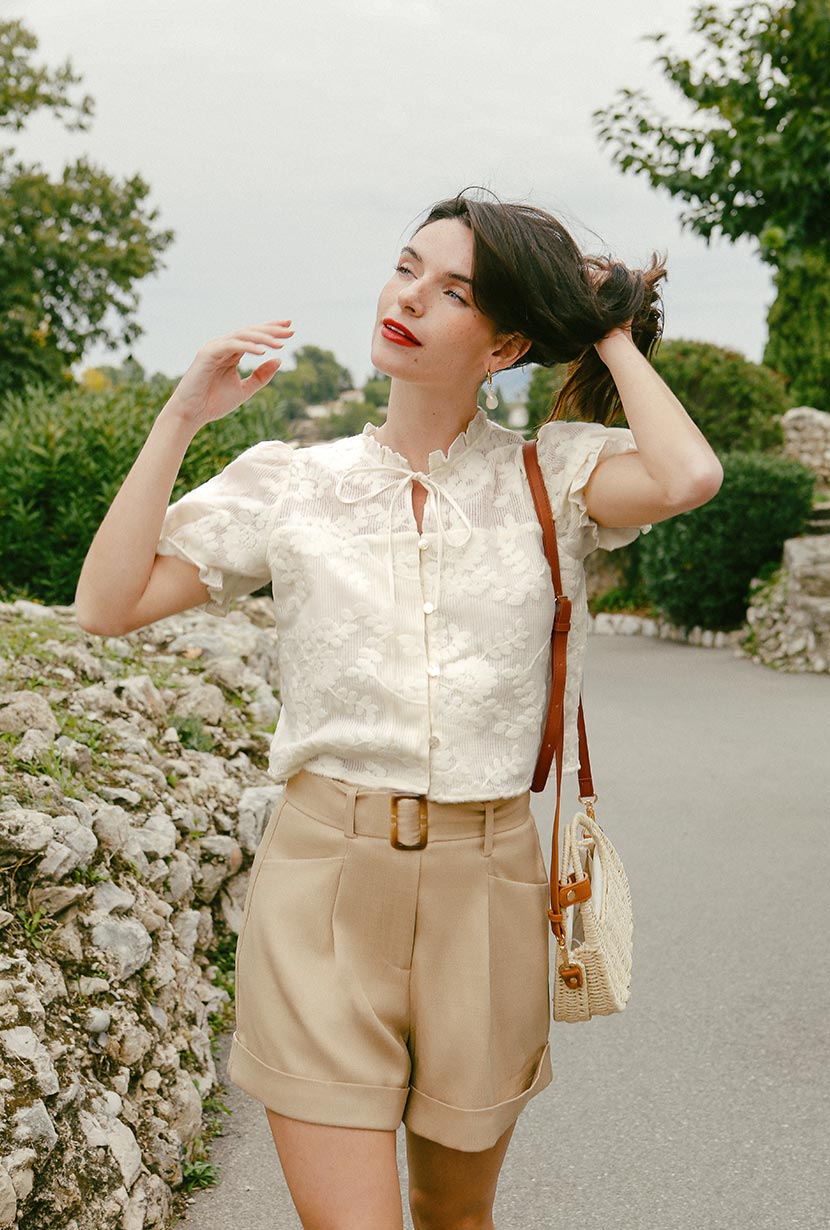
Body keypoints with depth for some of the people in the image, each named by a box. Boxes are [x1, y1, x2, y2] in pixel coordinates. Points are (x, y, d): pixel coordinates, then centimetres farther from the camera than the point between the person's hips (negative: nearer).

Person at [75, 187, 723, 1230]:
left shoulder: (550, 477, 1)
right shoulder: (289, 483, 4)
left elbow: (686, 478, -21)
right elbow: (108, 604, -2)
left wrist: (612, 335, -5)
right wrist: (182, 415, -3)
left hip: (482, 882, 1)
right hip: (322, 875, 0)